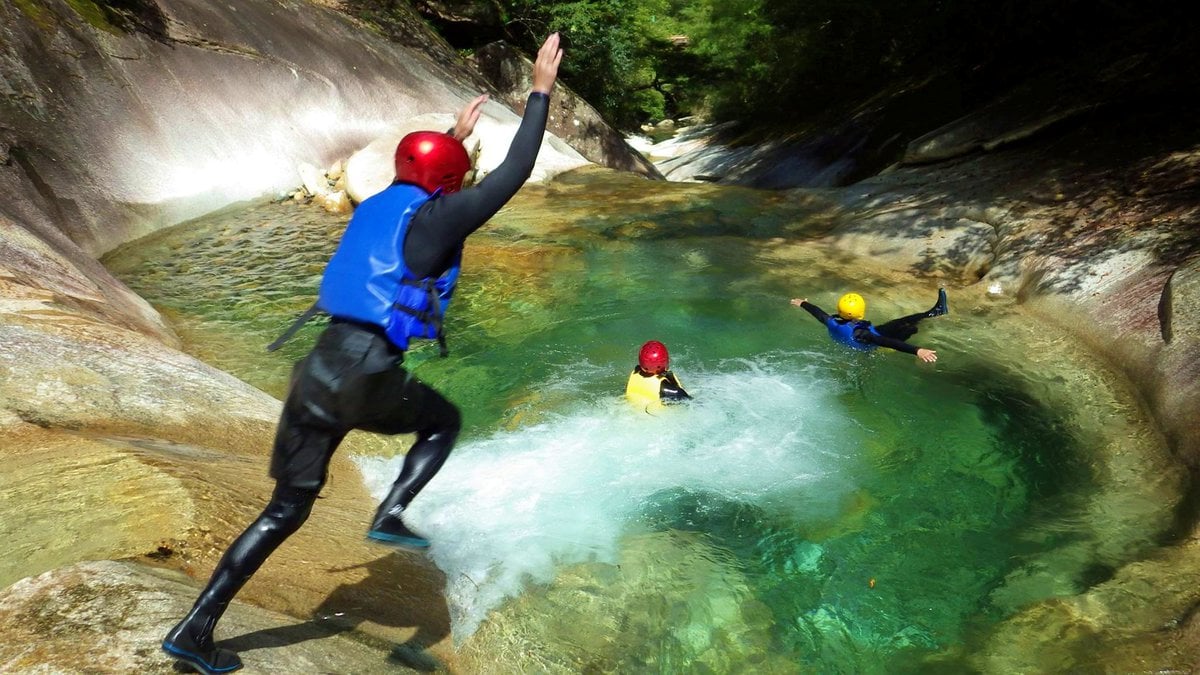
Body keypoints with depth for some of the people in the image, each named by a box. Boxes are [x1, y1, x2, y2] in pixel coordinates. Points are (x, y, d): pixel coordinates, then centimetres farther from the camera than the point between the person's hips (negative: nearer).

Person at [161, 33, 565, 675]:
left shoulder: (376, 206, 16)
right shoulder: (433, 220, -5)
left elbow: (418, 184, 41)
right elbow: (512, 174, -2)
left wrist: (454, 135, 47)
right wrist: (541, 91, 6)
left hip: (317, 369, 7)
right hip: (367, 377, -7)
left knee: (286, 509, 16)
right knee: (444, 421, 25)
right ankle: (390, 515, 10)